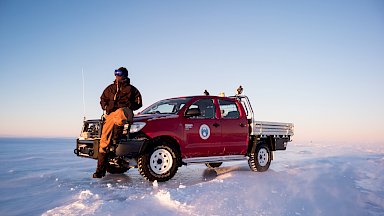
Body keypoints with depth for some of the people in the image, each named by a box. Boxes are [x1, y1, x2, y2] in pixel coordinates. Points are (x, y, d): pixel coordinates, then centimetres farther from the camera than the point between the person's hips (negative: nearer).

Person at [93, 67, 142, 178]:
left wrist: (127, 107, -1)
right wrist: (106, 107, 14)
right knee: (104, 140, -9)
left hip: (125, 112, -3)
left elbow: (138, 103, 13)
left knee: (120, 113, -46)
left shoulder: (131, 89, 14)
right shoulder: (110, 88, 24)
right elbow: (103, 99, 34)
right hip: (110, 114, 4)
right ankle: (101, 169, -4)